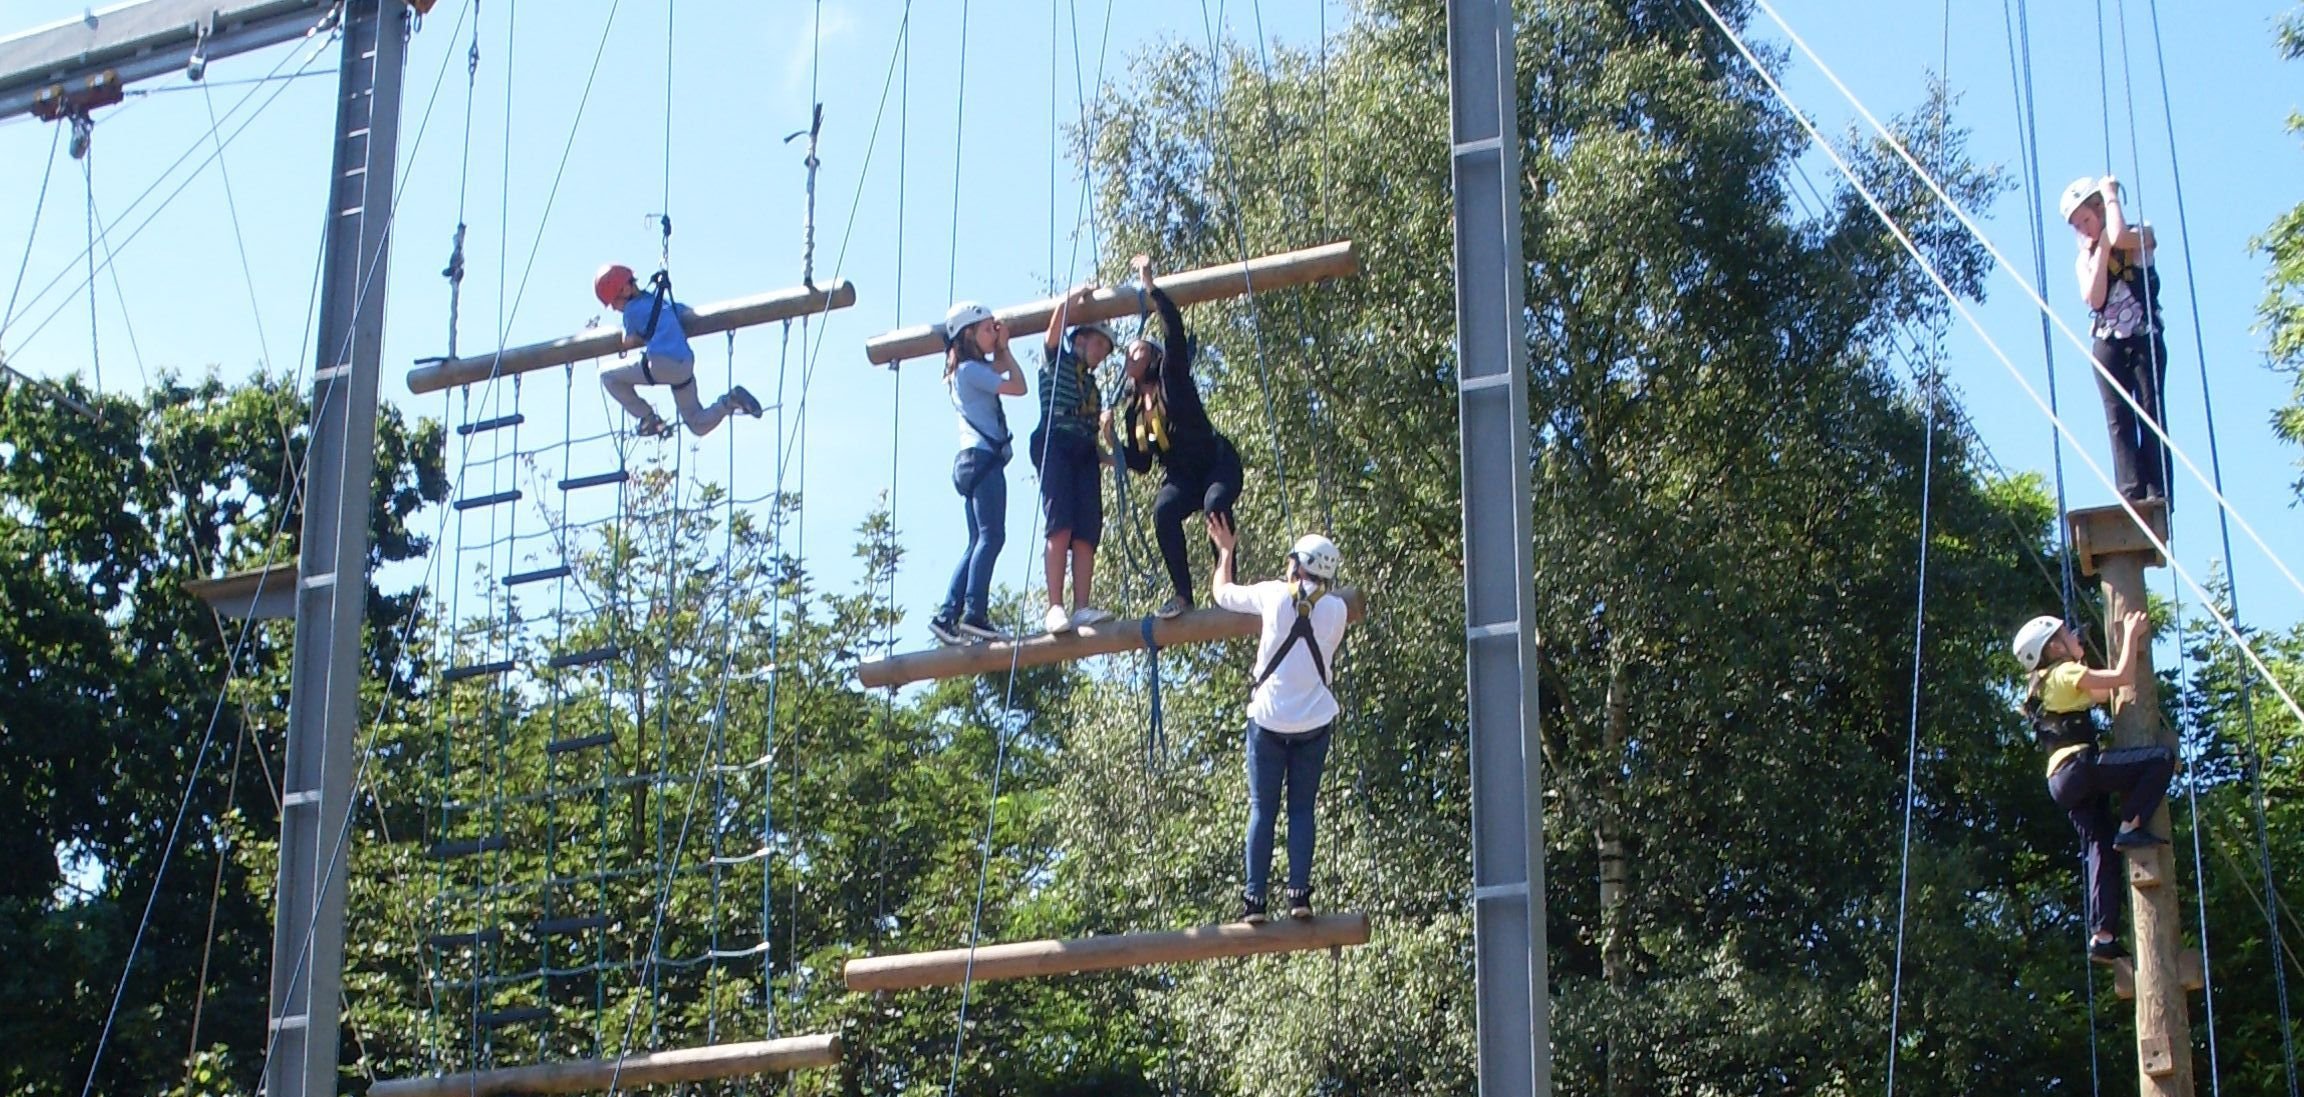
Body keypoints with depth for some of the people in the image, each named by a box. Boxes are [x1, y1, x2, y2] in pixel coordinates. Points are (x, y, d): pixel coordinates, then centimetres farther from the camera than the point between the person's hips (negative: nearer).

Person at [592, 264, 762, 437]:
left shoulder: (632, 308, 5)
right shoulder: (663, 301, 24)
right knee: (699, 426, 18)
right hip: (686, 367, 7)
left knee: (607, 376, 12)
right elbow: (691, 314, 33)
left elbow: (629, 342, 13)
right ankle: (731, 401, -7)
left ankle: (648, 419, 9)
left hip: (660, 365, -7)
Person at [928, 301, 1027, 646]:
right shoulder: (971, 369, -6)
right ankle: (974, 614, -26)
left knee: (978, 542, 8)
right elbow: (1018, 386, -10)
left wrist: (1001, 349, 18)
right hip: (983, 457, -10)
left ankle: (947, 616, 4)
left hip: (976, 461, 10)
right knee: (991, 536, -17)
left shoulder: (971, 370, 22)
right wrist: (1004, 349, 1)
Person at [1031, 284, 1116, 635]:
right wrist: (1076, 297, 7)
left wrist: (1111, 457, 8)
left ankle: (1082, 607, -20)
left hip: (1085, 454, 6)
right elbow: (1055, 326, -3)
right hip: (1055, 444, -6)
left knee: (1086, 532, -11)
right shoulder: (1057, 362, 16)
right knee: (1061, 526, -21)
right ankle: (1055, 607, -28)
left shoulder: (1092, 387, 32)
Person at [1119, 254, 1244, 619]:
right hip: (1179, 476, 4)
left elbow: (1174, 329, -14)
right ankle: (1183, 595, -30)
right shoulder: (1135, 408, 14)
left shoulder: (1171, 377, 0)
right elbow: (1139, 462, 13)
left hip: (1217, 462, -4)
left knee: (1215, 503, -36)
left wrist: (1150, 287, -12)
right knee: (1163, 510, -29)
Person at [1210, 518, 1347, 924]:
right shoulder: (1336, 609, 1)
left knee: (1262, 810, 3)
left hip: (1269, 719, -1)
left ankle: (1254, 899, -2)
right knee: (1302, 808, 8)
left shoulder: (1274, 594, -3)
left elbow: (1223, 593, 13)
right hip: (1315, 722, 1)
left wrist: (1225, 551, 30)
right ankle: (1299, 893, -3)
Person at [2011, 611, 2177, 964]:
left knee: (2102, 847, 3)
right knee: (2162, 757, -16)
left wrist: (2130, 642, 37)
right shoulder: (2065, 673, 0)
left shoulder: (2048, 684, 29)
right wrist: (2131, 634, 7)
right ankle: (2130, 827, -20)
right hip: (2079, 766, -9)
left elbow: (2106, 692, 36)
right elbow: (2123, 677, -7)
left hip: (2063, 782, 9)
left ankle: (2102, 936, -5)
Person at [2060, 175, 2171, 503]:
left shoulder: (2141, 237, 4)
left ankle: (2158, 494, -13)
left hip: (2144, 340, -3)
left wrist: (2111, 197, -6)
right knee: (2119, 420, -5)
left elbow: (2119, 237, -21)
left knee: (2150, 414, -8)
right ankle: (2132, 496, -11)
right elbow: (2094, 298, -6)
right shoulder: (2085, 258, 13)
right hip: (2108, 345, 3)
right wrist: (2101, 247, -6)